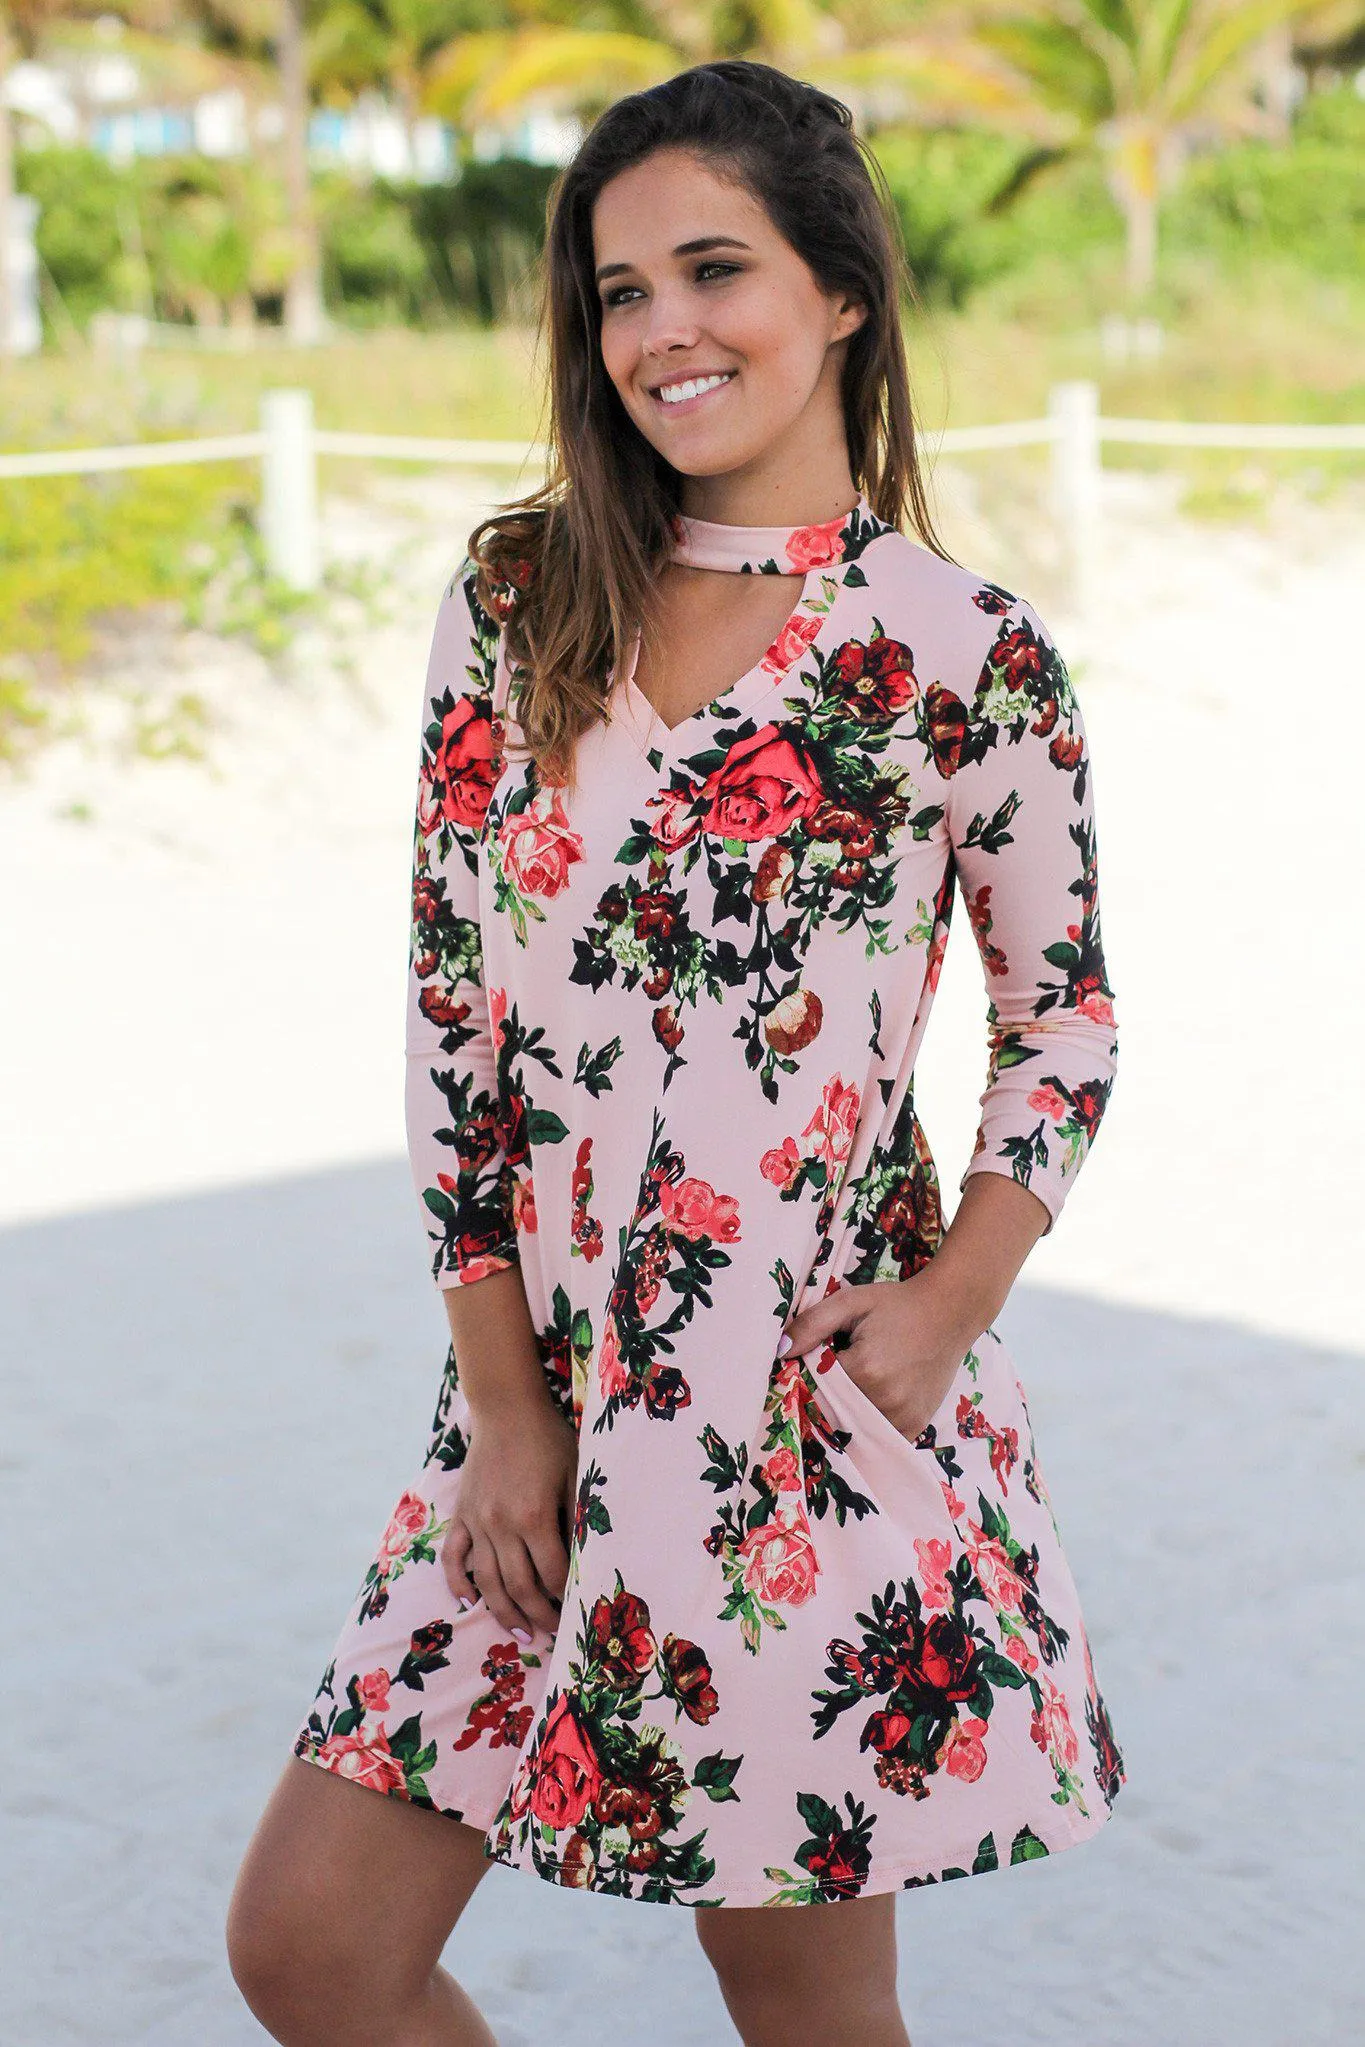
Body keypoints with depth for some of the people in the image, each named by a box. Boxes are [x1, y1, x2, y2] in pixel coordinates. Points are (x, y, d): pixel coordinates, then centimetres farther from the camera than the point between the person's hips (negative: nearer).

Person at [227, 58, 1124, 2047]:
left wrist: (952, 1303, -11)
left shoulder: (965, 655, -5)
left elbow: (1064, 1018, 6)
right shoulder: (514, 596, 3)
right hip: (543, 1380, 4)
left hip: (824, 1412, -4)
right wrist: (502, 1401, 0)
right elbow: (451, 1004, 4)